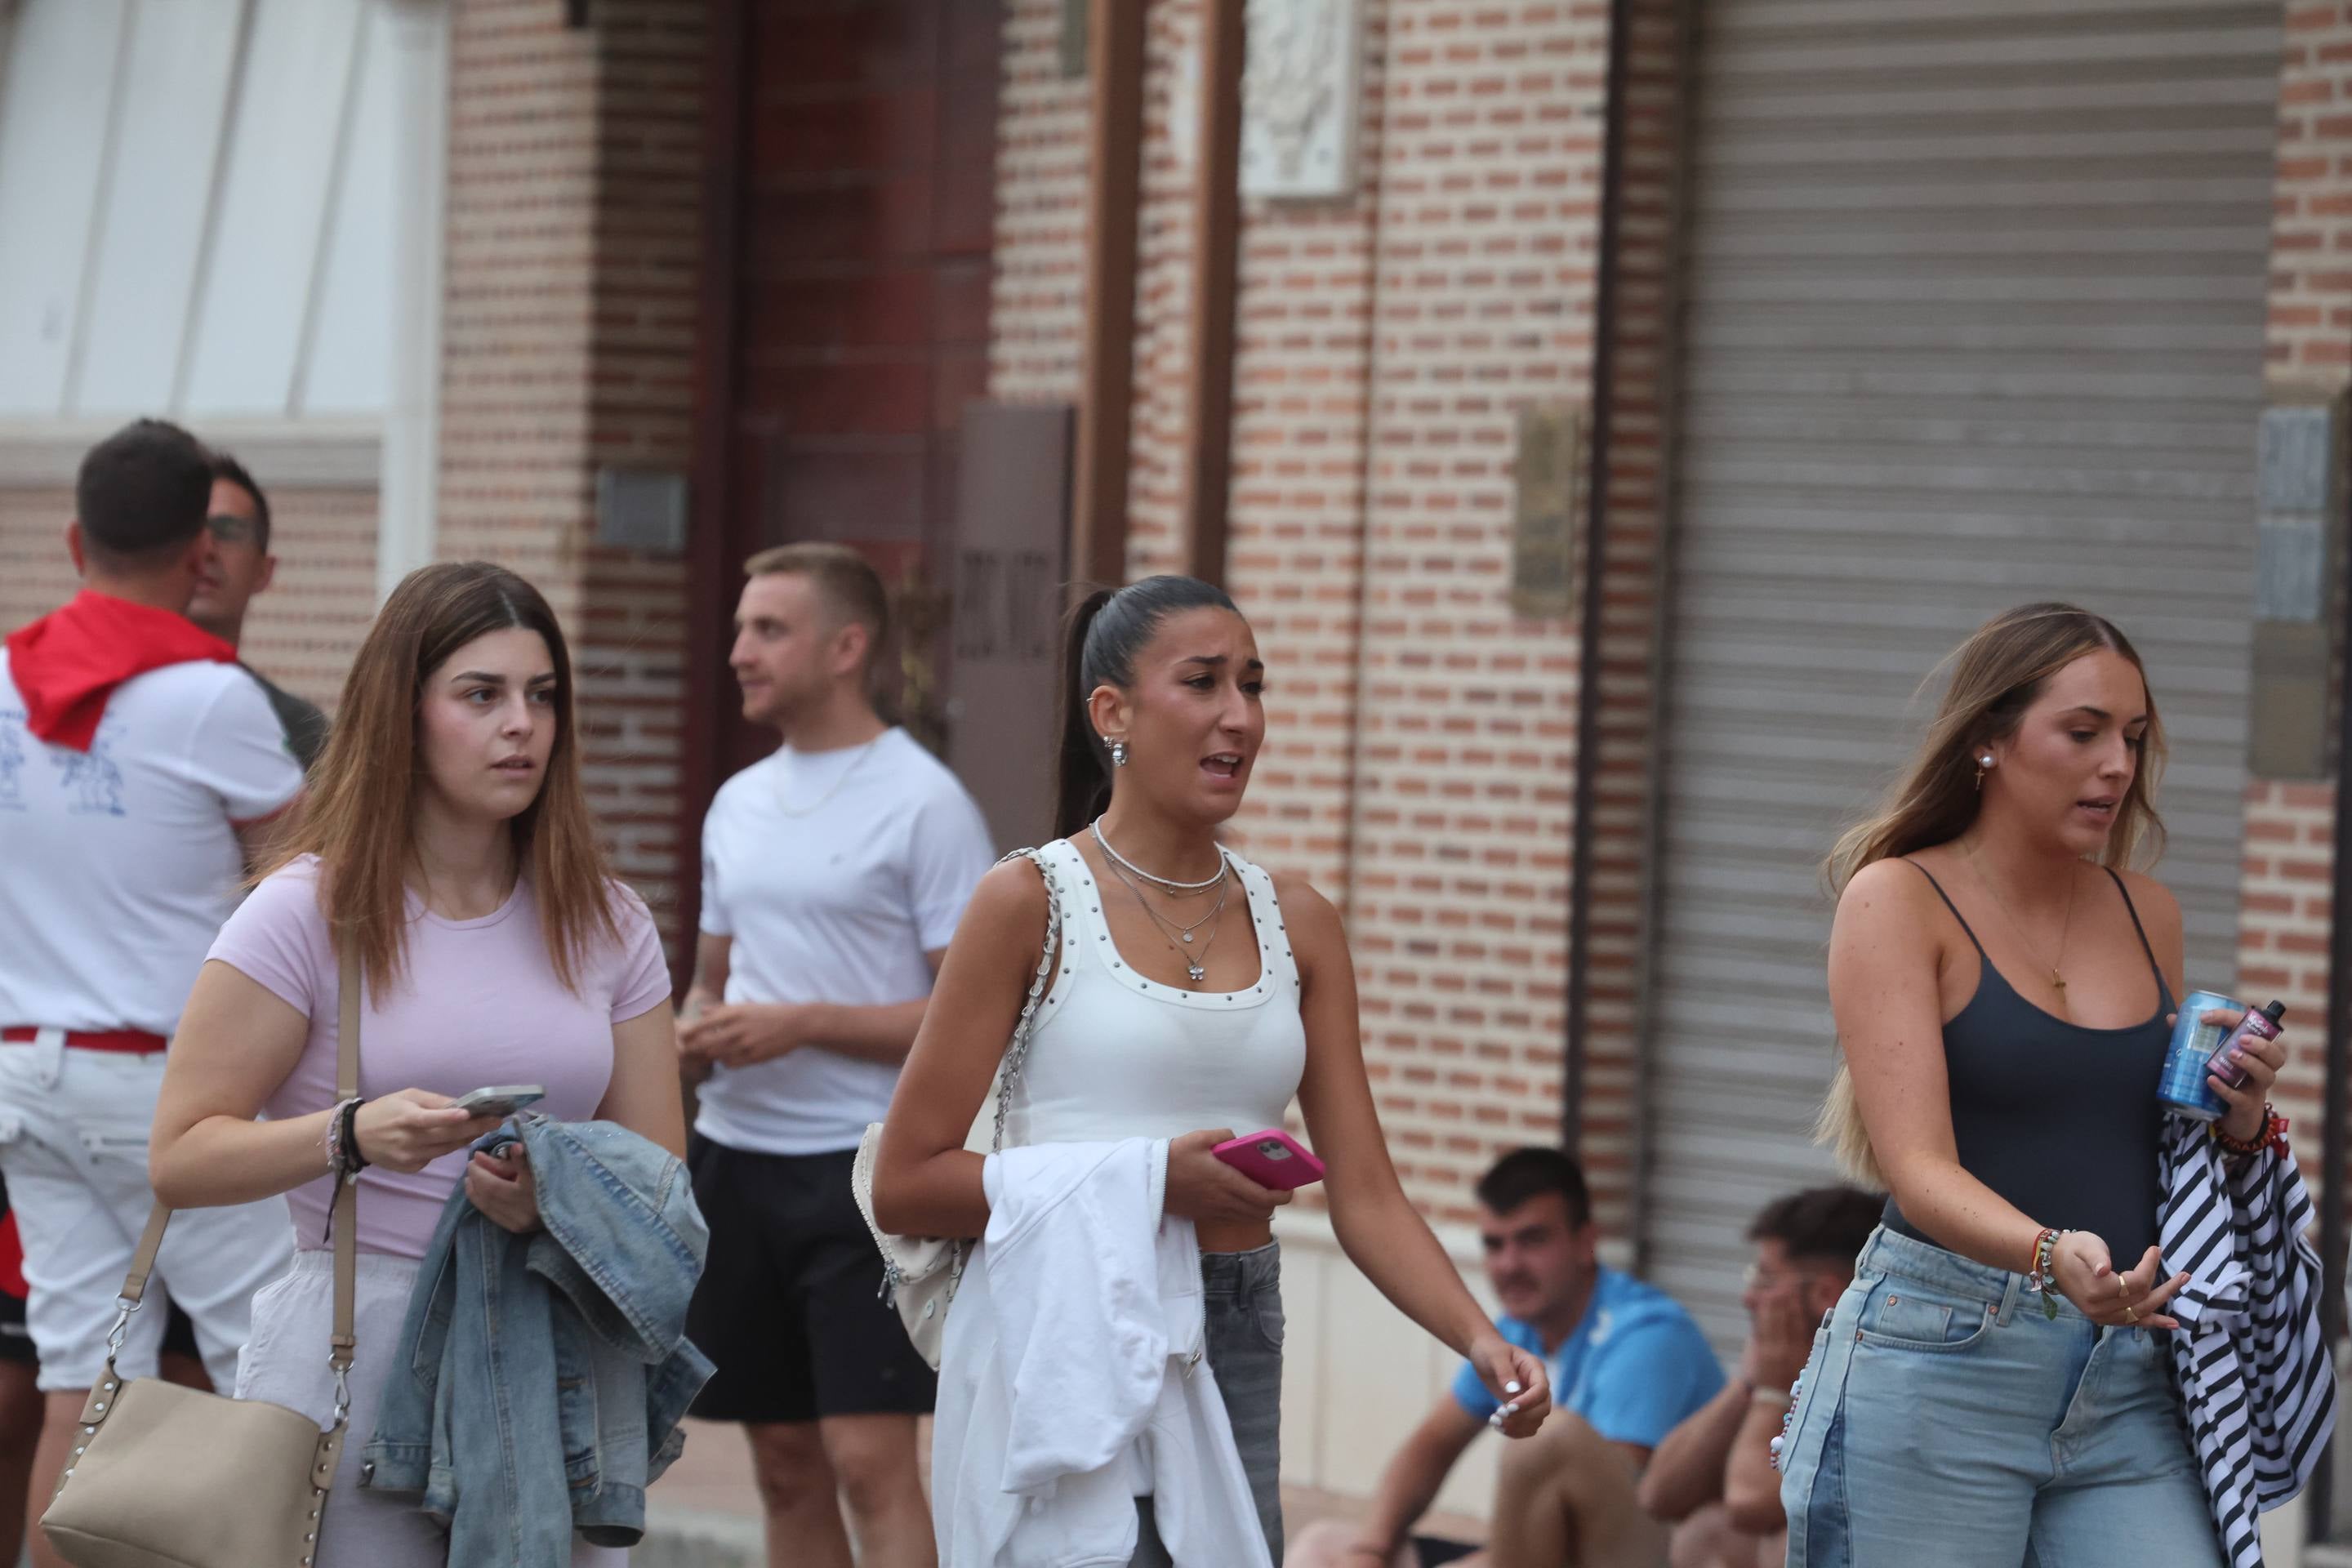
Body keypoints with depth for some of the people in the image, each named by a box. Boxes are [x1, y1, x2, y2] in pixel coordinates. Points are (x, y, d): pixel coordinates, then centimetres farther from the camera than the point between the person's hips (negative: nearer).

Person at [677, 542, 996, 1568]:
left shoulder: (923, 804, -7)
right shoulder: (739, 803, 14)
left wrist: (802, 1025, -17)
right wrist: (692, 1039, 2)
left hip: (866, 1164, -7)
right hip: (736, 1156, 7)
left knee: (870, 1461, -12)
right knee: (786, 1465, 9)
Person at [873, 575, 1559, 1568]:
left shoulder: (1295, 922, 11)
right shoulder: (1031, 903, -4)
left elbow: (1366, 1197, 6)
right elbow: (903, 1186, -7)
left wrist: (1480, 1340, -11)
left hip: (1237, 1349, 5)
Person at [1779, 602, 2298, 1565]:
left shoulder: (2145, 914, 13)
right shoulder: (1899, 899, -4)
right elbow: (1919, 1170, -14)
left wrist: (2236, 1121, 2)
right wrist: (2053, 1257, -32)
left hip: (2129, 1385, 4)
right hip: (1943, 1370, -4)